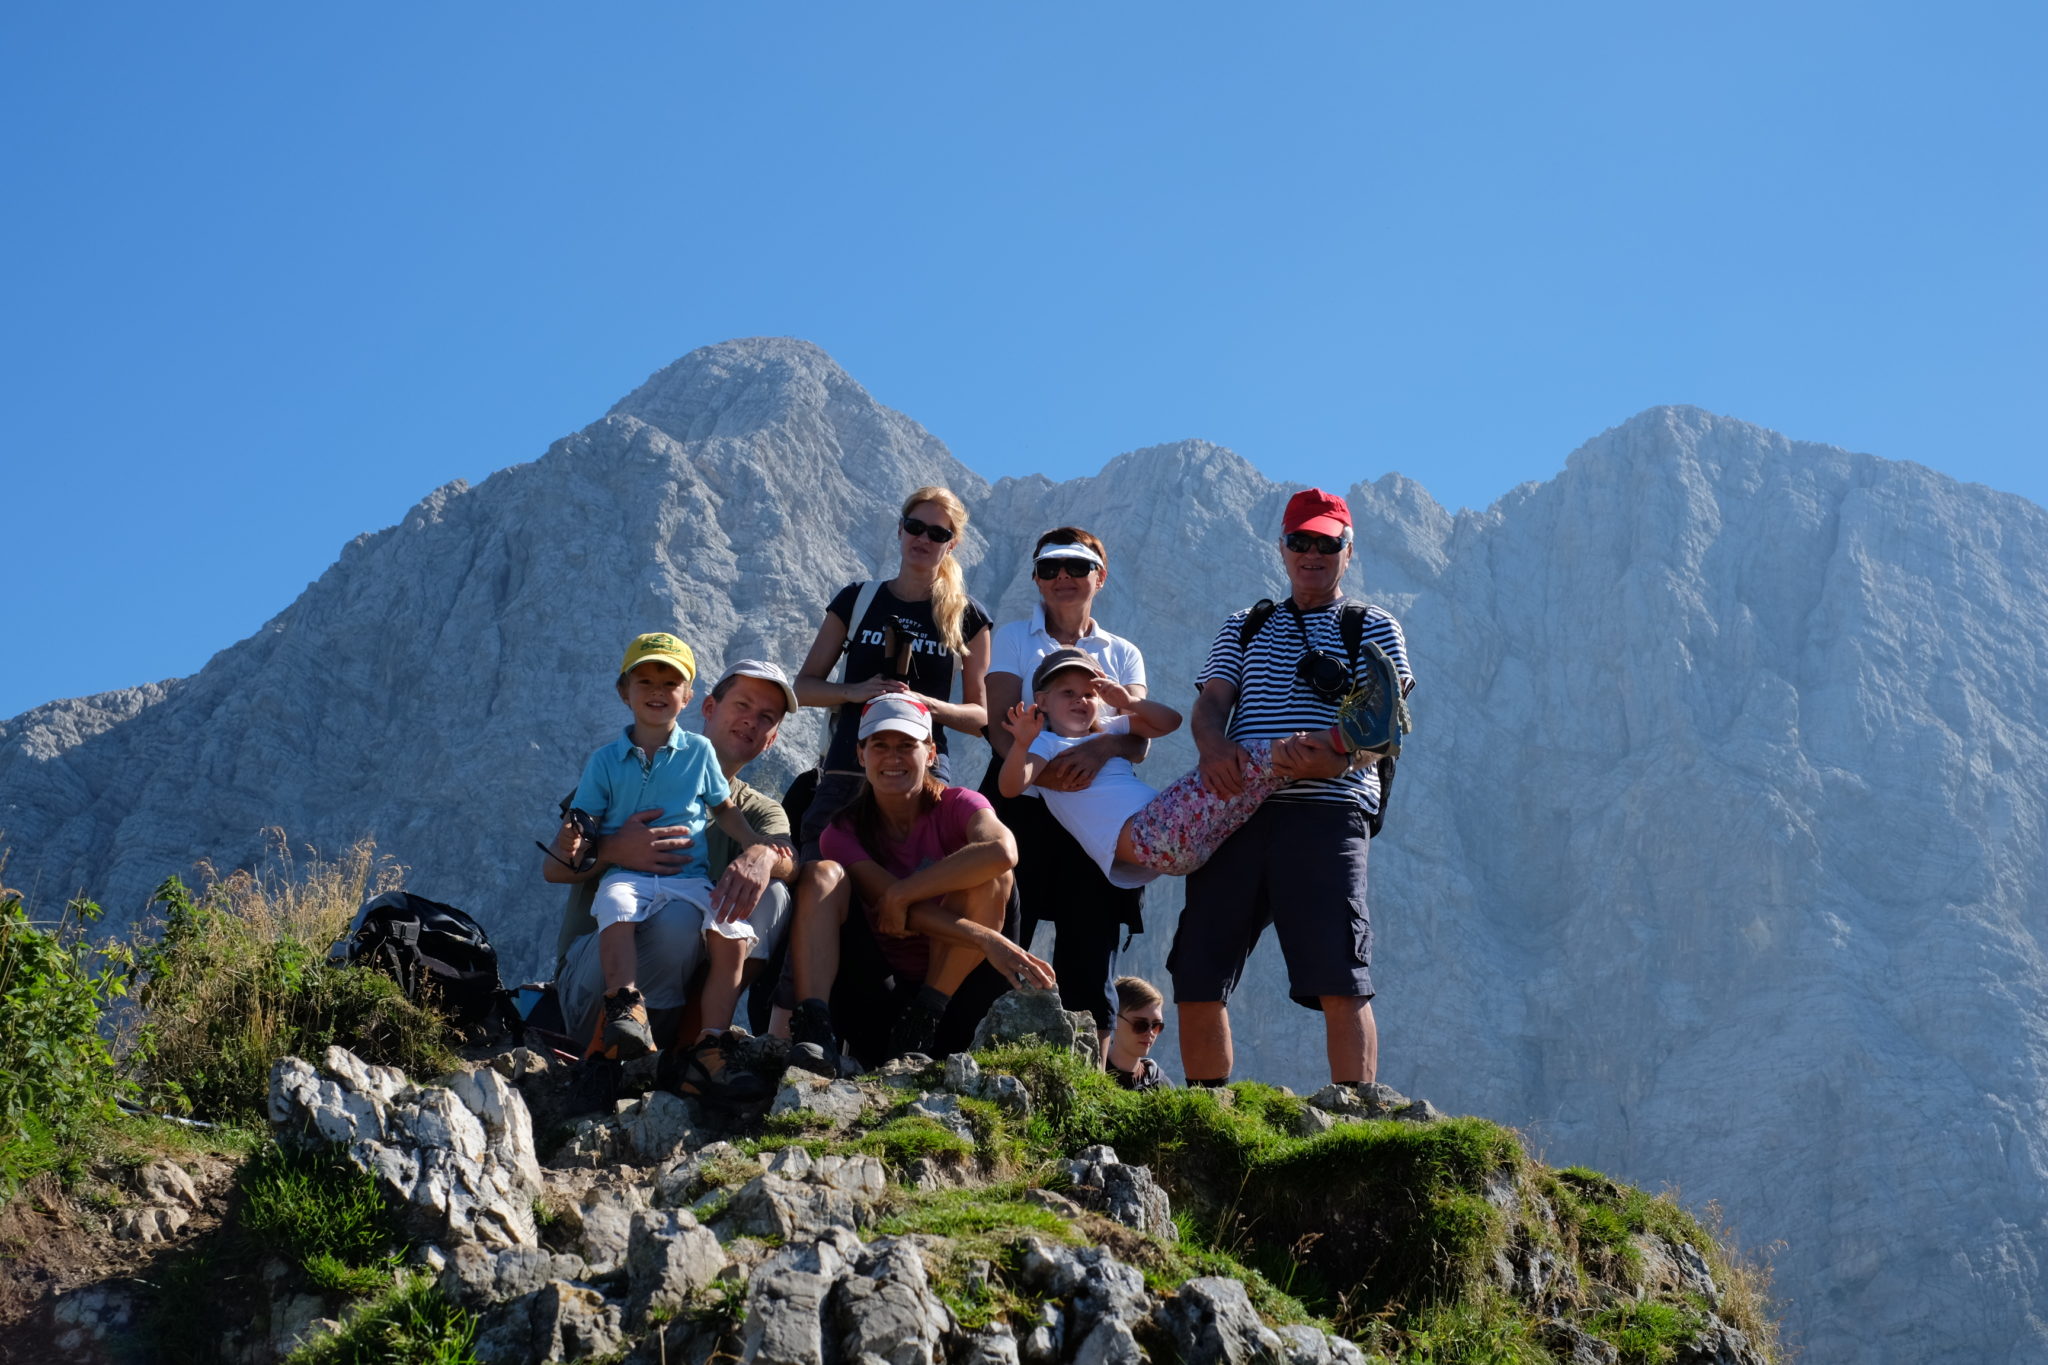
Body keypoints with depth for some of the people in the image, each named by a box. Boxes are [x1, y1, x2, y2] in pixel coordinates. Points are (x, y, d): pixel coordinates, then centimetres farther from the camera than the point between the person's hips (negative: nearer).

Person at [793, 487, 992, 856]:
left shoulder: (966, 617, 8)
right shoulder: (856, 600, 11)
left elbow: (981, 716, 6)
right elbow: (804, 687, 12)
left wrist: (925, 703, -12)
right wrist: (853, 691, -8)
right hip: (846, 770, 1)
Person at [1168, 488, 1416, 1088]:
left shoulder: (1375, 629, 16)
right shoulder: (1244, 628, 26)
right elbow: (1210, 703, 11)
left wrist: (1341, 754, -19)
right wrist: (1214, 748, -13)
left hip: (1326, 812, -3)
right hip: (1234, 813, 3)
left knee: (1340, 984, -16)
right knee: (1196, 984, 1)